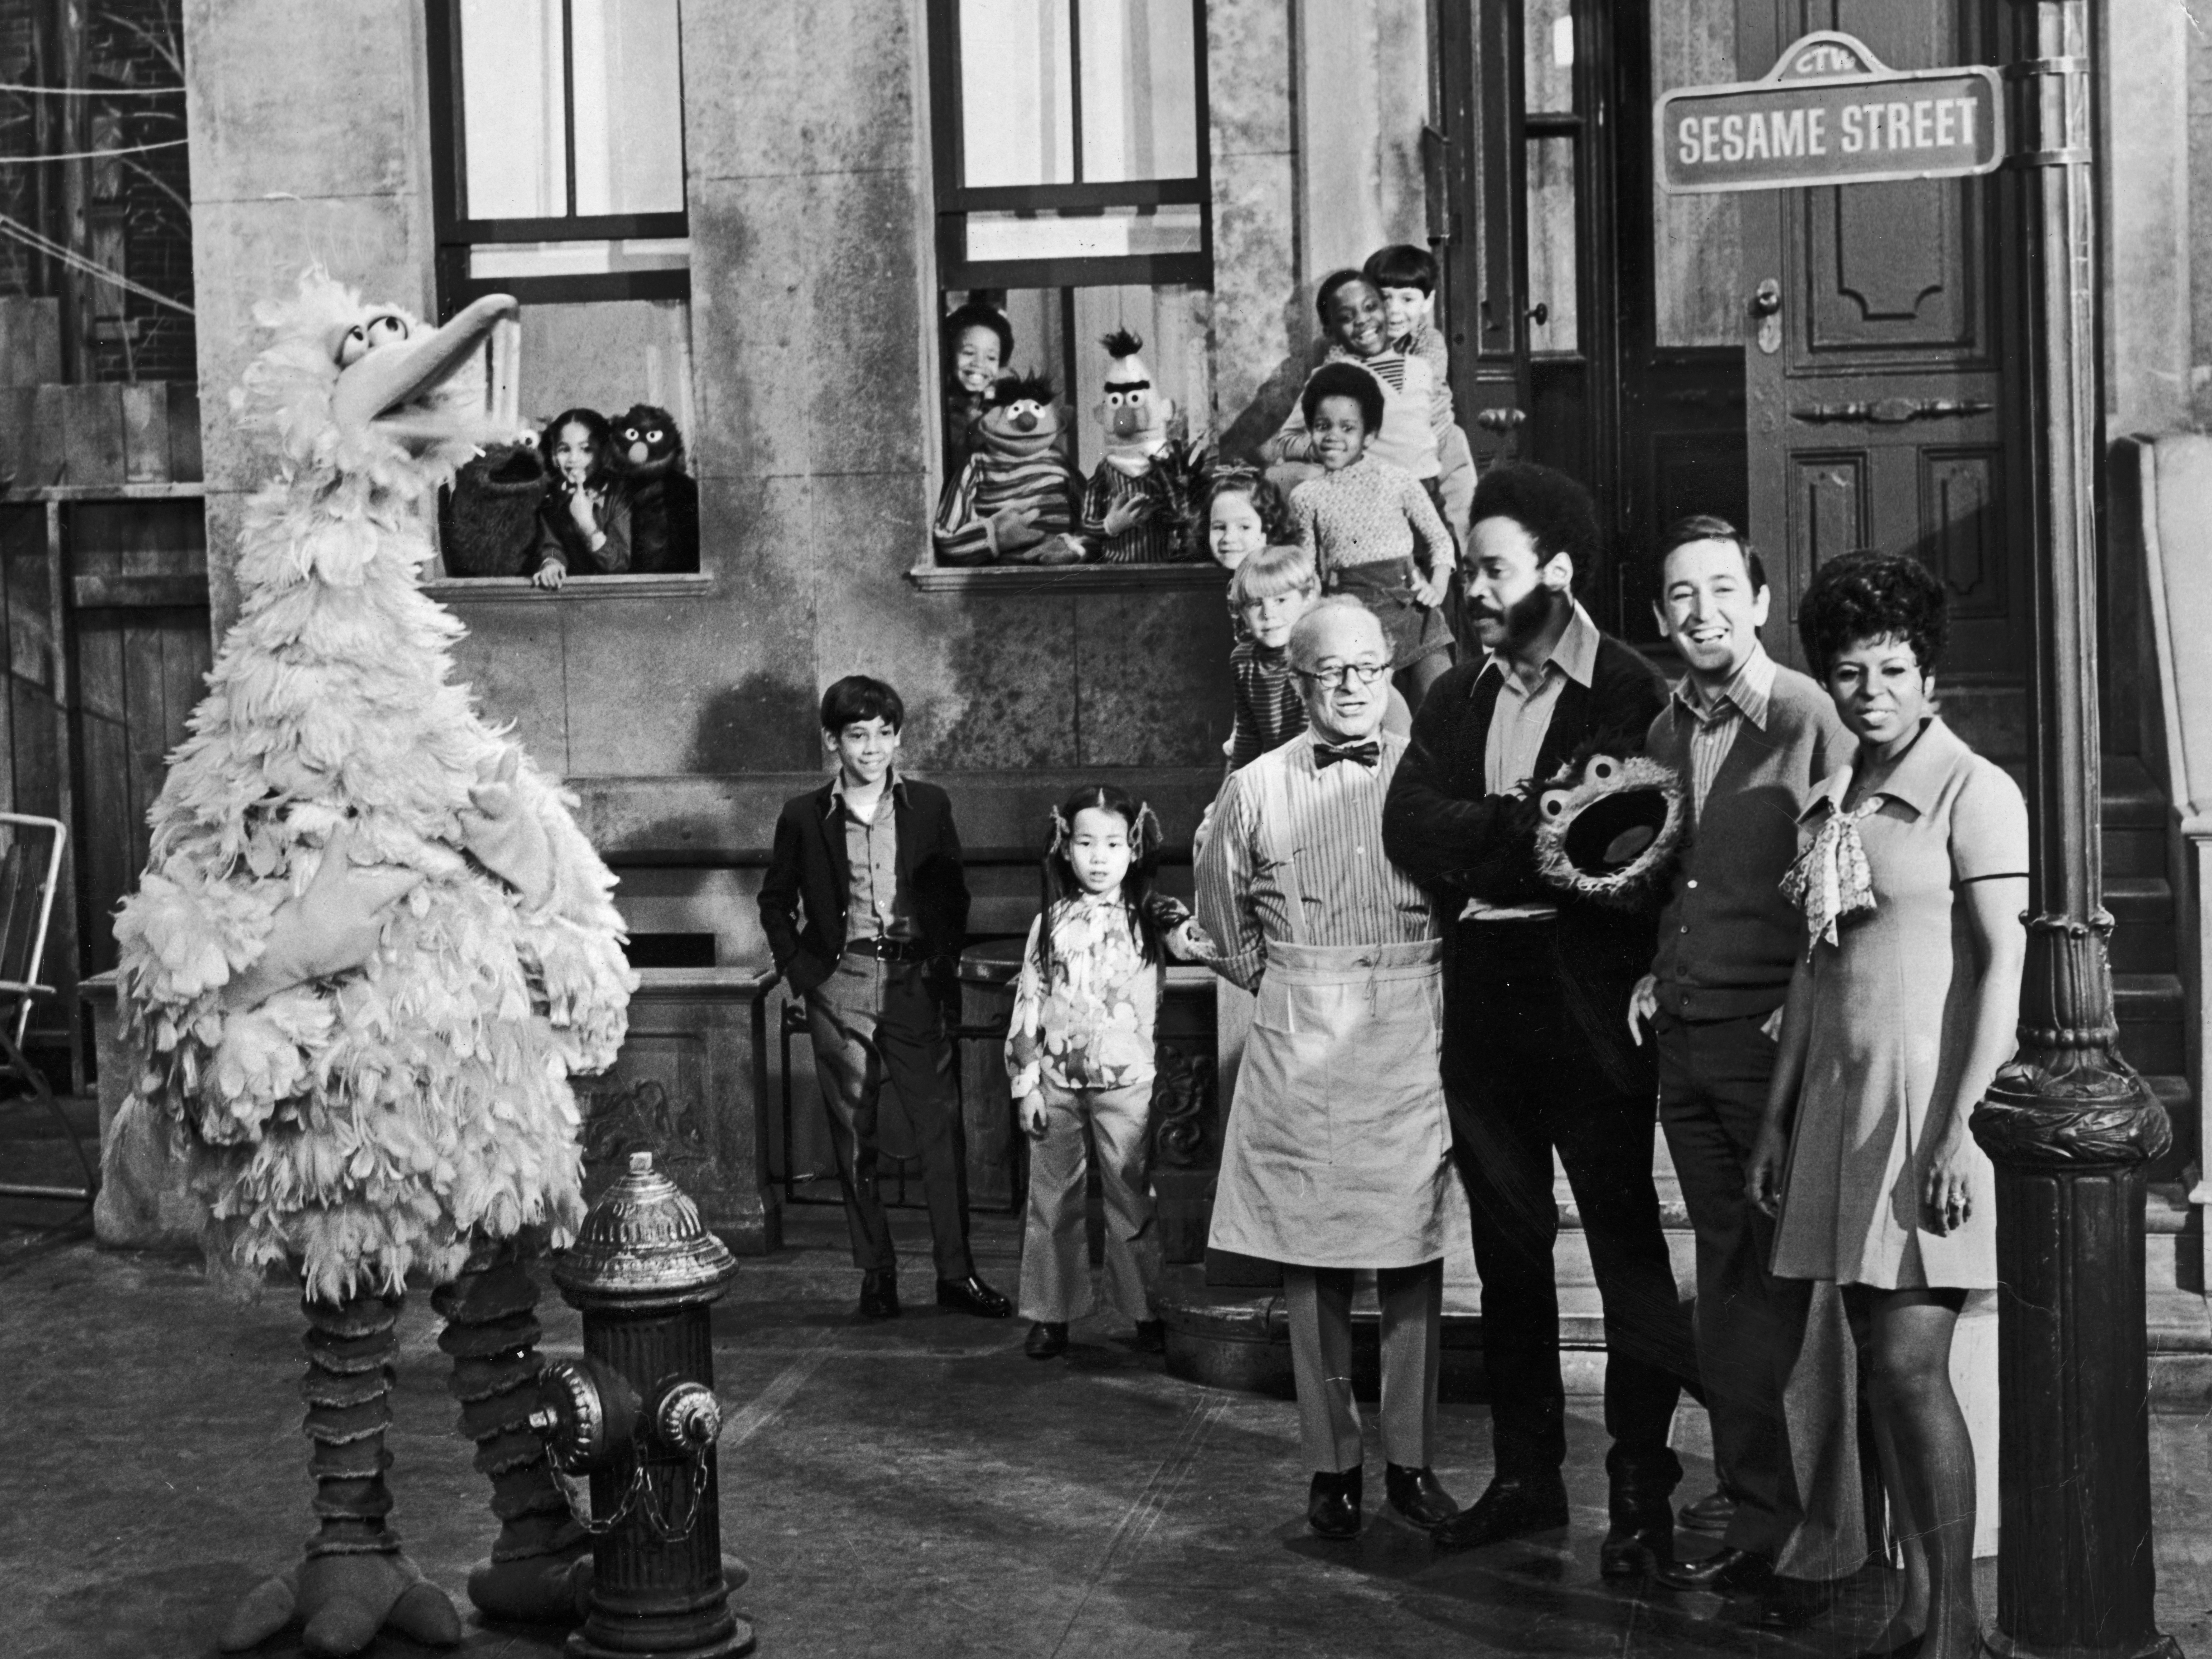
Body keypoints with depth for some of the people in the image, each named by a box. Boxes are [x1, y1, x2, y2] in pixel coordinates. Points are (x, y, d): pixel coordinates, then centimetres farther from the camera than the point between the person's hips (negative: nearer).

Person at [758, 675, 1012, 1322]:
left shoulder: (929, 806, 5)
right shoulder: (804, 817, 3)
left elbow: (954, 893, 14)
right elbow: (775, 901, 13)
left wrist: (947, 960, 4)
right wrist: (798, 967, 3)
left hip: (914, 983, 0)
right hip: (840, 987, 0)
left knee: (942, 1126, -4)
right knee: (854, 1136, 4)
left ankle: (956, 1272, 3)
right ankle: (876, 1272, 13)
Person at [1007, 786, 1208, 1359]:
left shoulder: (1149, 916, 0)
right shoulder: (1051, 923, 5)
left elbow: (1186, 935, -17)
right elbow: (1028, 1005, 5)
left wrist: (1196, 939, -41)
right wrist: (1026, 1083, 2)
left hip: (1126, 1080, -2)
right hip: (1056, 1081, 2)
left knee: (1132, 1198, 3)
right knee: (1052, 1199, 7)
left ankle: (1147, 1311, 15)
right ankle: (1050, 1314, 17)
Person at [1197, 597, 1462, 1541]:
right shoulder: (1257, 789, 4)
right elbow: (1223, 920, 15)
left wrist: (1426, 978, 4)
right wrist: (1282, 986, 9)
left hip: (1410, 1045, 0)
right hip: (1299, 1049, 0)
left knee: (1414, 1261, 3)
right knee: (1309, 1265, 3)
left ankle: (1410, 1462, 14)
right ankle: (1331, 1464, 13)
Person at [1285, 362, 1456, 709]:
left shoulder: (1396, 480, 1)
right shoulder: (1306, 497, 6)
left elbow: (1439, 538, 8)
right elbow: (1308, 569, 13)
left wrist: (1438, 587, -5)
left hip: (1407, 601, -1)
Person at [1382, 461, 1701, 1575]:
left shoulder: (1628, 692, -6)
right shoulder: (1455, 699, 14)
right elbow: (1409, 828, -1)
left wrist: (1484, 839, -13)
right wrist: (1524, 832, -14)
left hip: (1588, 1000, -6)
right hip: (1483, 993, 6)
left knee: (1624, 1238, 0)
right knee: (1506, 1240, 13)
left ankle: (1641, 1491, 8)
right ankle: (1524, 1473, 23)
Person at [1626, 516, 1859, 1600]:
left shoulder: (1810, 718, -10)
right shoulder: (1666, 732, 13)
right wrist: (1659, 973, 12)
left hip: (1776, 1039, -7)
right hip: (1685, 1040, 7)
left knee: (1787, 1276, -2)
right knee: (1726, 1278, 11)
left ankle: (1804, 1526, 8)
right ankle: (1754, 1519, 19)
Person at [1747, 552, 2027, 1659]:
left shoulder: (1974, 792, -7)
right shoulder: (1832, 804, 14)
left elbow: (2004, 967, -12)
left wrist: (1962, 1129, -17)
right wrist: (1776, 1118, 15)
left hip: (1932, 1098, -7)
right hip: (1840, 1097, 7)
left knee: (1909, 1363, -9)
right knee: (1879, 1364, 8)